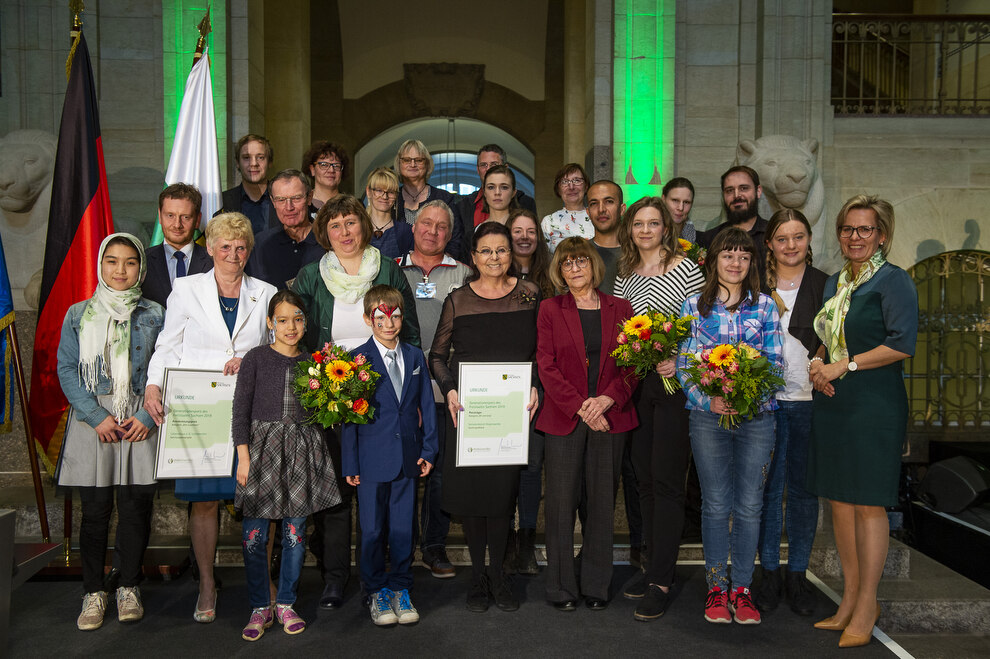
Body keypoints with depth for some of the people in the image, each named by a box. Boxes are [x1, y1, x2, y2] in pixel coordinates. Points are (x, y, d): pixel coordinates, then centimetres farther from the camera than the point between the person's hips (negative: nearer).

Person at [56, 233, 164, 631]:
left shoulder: (154, 315, 8)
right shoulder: (78, 315, 9)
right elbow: (67, 370, 3)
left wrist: (147, 416, -9)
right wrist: (97, 416, -9)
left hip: (141, 422, 0)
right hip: (92, 420, 0)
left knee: (136, 505, 2)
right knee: (94, 508, 2)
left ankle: (129, 588, 17)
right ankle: (93, 592, 15)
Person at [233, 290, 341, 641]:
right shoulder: (256, 359, 1)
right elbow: (241, 410, -1)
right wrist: (243, 456, -7)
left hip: (301, 451, 2)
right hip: (262, 447, -2)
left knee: (295, 532, 5)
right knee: (254, 535, -1)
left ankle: (285, 604, 21)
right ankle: (260, 608, 15)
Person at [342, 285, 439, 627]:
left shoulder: (415, 356, 7)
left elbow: (426, 405, 11)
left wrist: (428, 450, 6)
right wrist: (350, 464, -6)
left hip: (408, 458, 3)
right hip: (372, 459, -3)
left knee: (403, 527, 9)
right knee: (373, 529, 7)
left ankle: (400, 589, 24)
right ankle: (378, 592, 23)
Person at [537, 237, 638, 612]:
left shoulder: (620, 309, 8)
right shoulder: (550, 309, 5)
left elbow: (633, 364, 4)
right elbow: (547, 366, -2)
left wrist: (607, 399, -12)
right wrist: (580, 407, -11)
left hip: (610, 417, 1)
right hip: (564, 418, -1)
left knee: (602, 501, 7)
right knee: (561, 501, 1)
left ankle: (596, 586, 21)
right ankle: (561, 587, 14)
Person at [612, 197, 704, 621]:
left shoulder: (686, 269, -4)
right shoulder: (624, 276, 13)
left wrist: (680, 363, -18)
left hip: (673, 383, -6)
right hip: (635, 384, 6)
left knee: (666, 481, -3)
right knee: (644, 478, 11)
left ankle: (662, 582, 4)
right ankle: (654, 565, 25)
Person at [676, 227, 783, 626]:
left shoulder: (765, 306, 7)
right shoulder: (694, 306, 4)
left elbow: (775, 364, 4)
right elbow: (683, 365, 1)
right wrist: (709, 399, -16)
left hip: (756, 415, 1)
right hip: (708, 417, -1)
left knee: (749, 505, 5)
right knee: (716, 505, 4)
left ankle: (742, 589, 17)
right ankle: (717, 587, 17)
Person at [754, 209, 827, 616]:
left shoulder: (824, 286, 5)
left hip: (809, 400, 0)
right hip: (764, 399, 0)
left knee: (804, 487, 7)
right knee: (767, 487, 4)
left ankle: (797, 574, 20)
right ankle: (769, 572, 18)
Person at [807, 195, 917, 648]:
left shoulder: (893, 281, -5)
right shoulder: (835, 282, 16)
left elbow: (902, 344, -13)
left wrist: (844, 366, -14)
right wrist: (817, 363, 3)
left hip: (874, 405, -7)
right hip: (831, 404, 7)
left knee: (867, 504, -3)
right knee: (839, 500, 9)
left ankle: (866, 607, 8)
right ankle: (850, 599, 20)